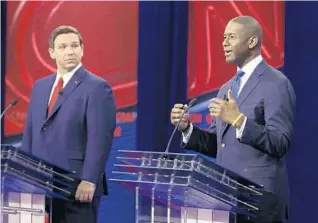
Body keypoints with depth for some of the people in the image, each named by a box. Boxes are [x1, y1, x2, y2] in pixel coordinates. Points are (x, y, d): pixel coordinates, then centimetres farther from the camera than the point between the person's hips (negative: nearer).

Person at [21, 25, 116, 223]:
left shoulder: (97, 88, -6)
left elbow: (100, 139, -14)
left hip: (78, 186, -6)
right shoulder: (40, 86, 16)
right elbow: (30, 133, 18)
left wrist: (89, 181, -19)